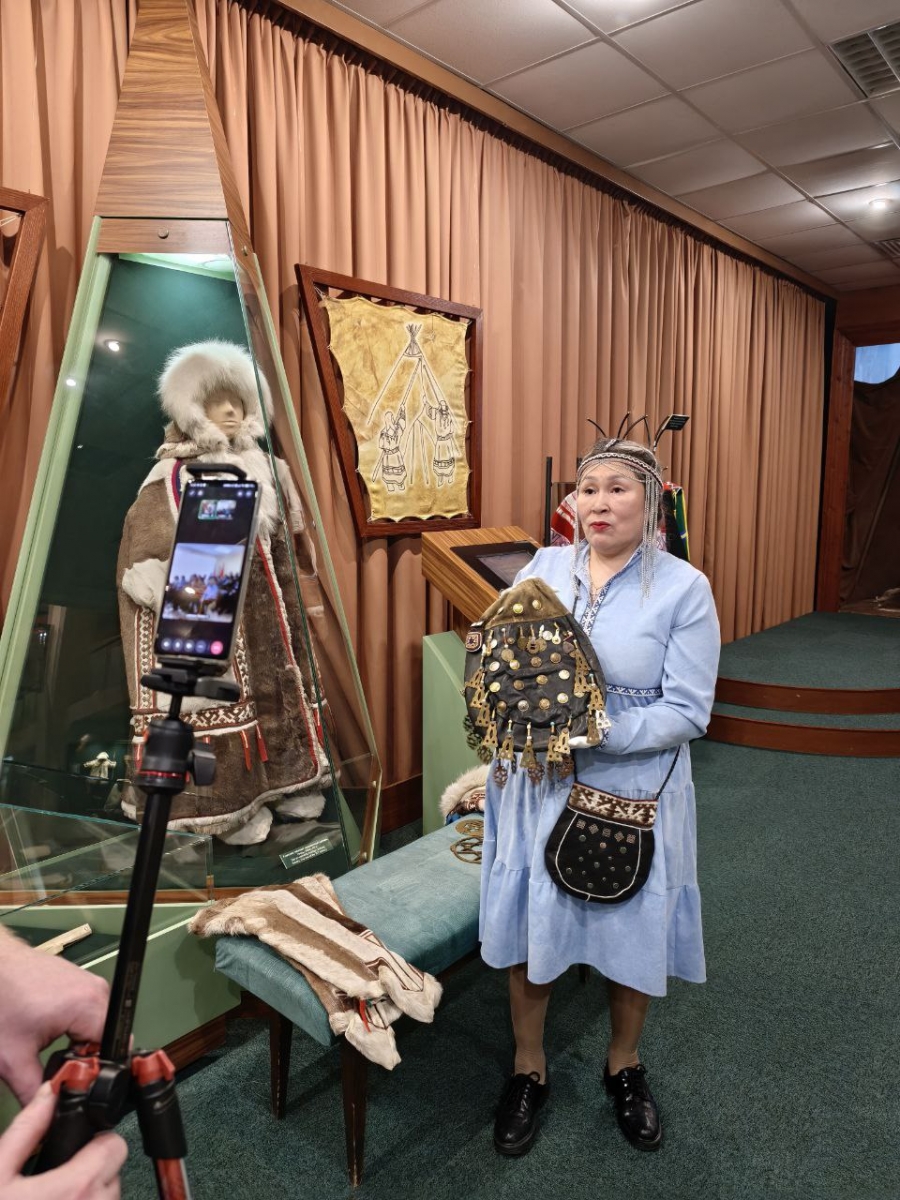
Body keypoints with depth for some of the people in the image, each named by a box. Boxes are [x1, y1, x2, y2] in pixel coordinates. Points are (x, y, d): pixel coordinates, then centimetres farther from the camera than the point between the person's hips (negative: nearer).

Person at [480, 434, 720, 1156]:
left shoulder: (683, 588, -10)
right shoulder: (543, 568, 0)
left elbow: (688, 711, -14)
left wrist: (598, 732, -24)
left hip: (633, 791, -2)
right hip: (538, 787, 2)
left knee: (633, 928, 15)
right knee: (529, 922, 13)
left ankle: (624, 1065, 44)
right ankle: (528, 1070, 39)